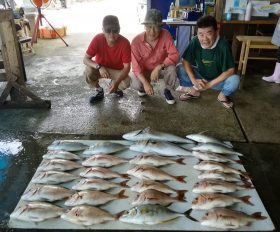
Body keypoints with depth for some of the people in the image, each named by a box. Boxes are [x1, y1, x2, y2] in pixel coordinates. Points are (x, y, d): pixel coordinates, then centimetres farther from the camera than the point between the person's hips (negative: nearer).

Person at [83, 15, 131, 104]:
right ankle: (99, 90, 1)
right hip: (100, 69, 1)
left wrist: (117, 82, -42)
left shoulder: (125, 43, -27)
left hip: (117, 70, 0)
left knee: (126, 82, -29)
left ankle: (114, 85, 9)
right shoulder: (97, 39, -24)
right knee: (88, 72, -31)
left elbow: (127, 67, -25)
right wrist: (99, 67, -42)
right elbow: (86, 59, -22)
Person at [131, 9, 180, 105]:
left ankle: (167, 90, -1)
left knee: (171, 68, -33)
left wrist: (158, 67, -37)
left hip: (162, 69, 0)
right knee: (136, 85, -28)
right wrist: (145, 82, -34)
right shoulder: (136, 41, -22)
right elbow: (136, 66, -21)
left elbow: (175, 55, -25)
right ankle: (143, 87, 13)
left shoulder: (165, 35, -21)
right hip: (144, 71, 0)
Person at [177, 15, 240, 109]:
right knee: (180, 68, -19)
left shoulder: (223, 45, -28)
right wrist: (194, 81, -26)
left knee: (235, 80, -32)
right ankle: (194, 90, 7)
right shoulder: (195, 41, -21)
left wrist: (209, 84, -28)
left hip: (218, 79, -2)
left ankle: (223, 95, 3)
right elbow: (185, 61, -14)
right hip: (200, 76, 3)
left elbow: (230, 70, -26)